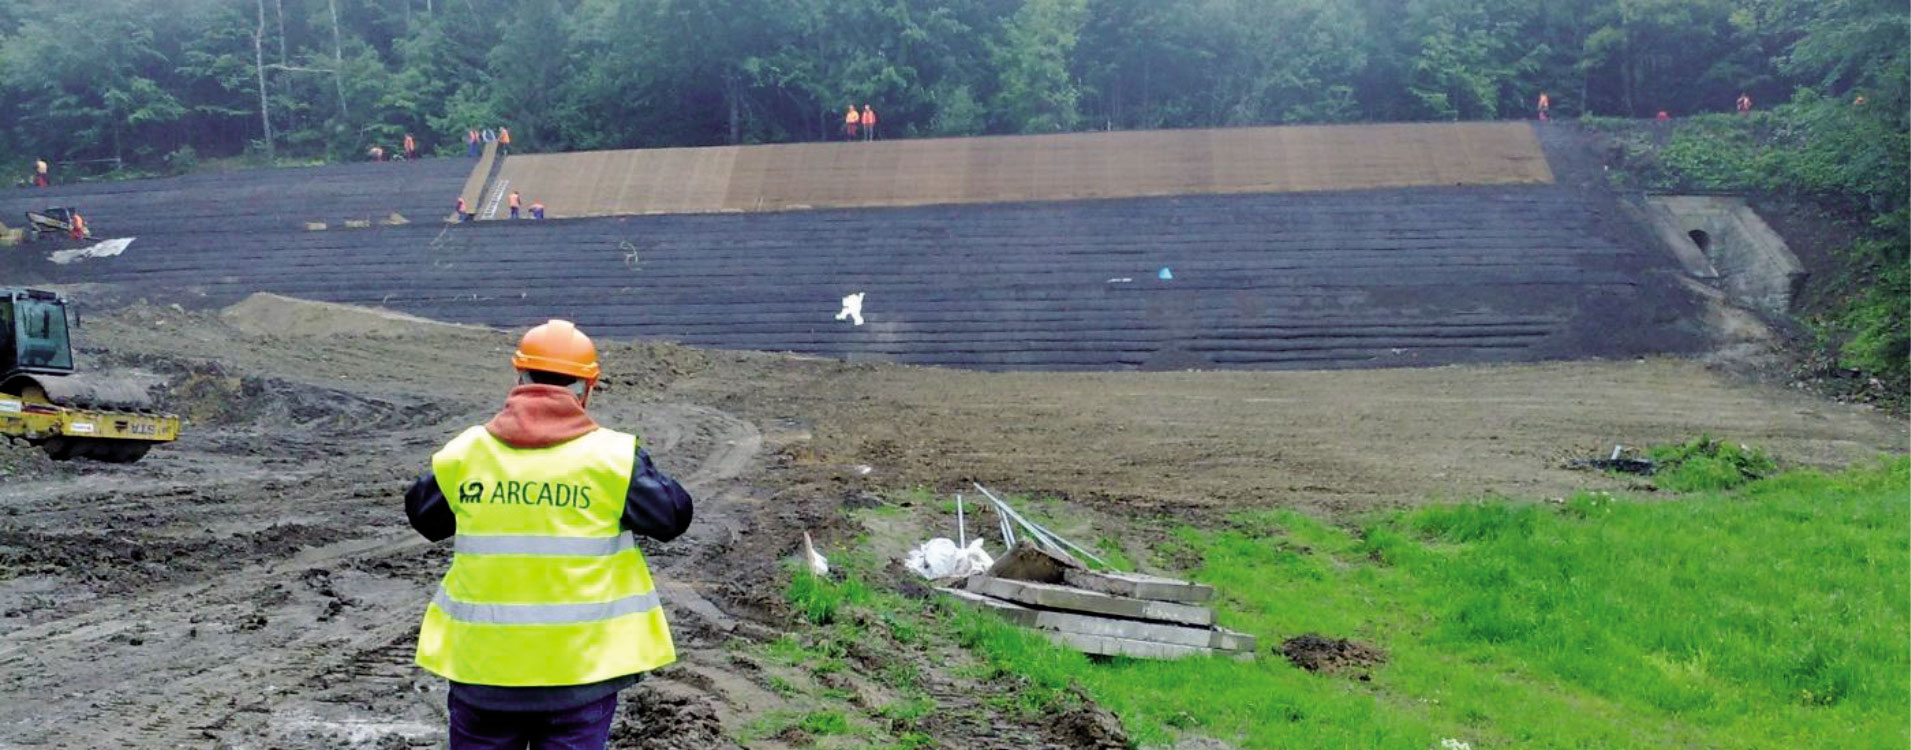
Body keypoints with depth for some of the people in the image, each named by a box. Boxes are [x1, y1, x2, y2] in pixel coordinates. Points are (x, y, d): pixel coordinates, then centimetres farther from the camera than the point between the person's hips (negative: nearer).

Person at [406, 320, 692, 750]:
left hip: (483, 661, 2)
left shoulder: (464, 454, 0)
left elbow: (423, 517, 15)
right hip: (579, 664, -2)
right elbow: (672, 517, -1)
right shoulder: (613, 458, -10)